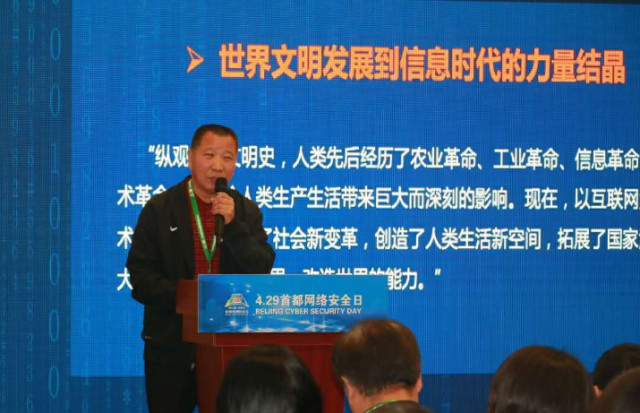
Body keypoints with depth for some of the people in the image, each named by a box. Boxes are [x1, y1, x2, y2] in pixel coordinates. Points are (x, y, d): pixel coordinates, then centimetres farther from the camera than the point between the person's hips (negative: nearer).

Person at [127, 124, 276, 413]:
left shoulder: (246, 212, 6)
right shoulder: (159, 210, 1)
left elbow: (262, 270, -5)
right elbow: (140, 273, -4)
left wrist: (233, 225, -17)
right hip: (171, 348, -1)